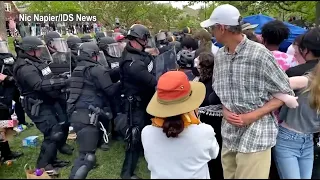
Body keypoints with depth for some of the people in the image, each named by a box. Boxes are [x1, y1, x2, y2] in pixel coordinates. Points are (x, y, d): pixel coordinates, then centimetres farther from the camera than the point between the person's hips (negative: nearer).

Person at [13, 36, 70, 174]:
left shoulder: (36, 62, 11)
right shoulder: (25, 68, -21)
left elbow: (48, 80, 18)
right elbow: (40, 85, -34)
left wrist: (62, 78, 3)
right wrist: (62, 82, -34)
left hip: (46, 103, 10)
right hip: (37, 107, -10)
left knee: (54, 131, 17)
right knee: (54, 134, -10)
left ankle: (51, 159, 31)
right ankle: (43, 165, 4)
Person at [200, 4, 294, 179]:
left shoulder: (259, 54, -14)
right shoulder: (219, 56, 4)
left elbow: (286, 93, -7)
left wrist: (253, 115, -17)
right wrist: (225, 111, -6)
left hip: (255, 136, -5)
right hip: (229, 135, 6)